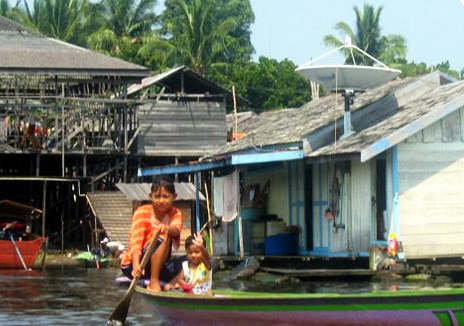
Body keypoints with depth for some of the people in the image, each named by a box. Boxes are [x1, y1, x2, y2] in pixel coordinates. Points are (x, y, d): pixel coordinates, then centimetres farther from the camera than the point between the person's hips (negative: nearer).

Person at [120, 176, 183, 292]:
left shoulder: (175, 213, 0)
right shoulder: (143, 212, -12)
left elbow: (176, 230, -25)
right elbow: (136, 242, -26)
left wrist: (167, 228, -50)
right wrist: (136, 265, -44)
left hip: (157, 265, 6)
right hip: (131, 265, -5)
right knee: (163, 238, -30)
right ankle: (153, 282, -31)